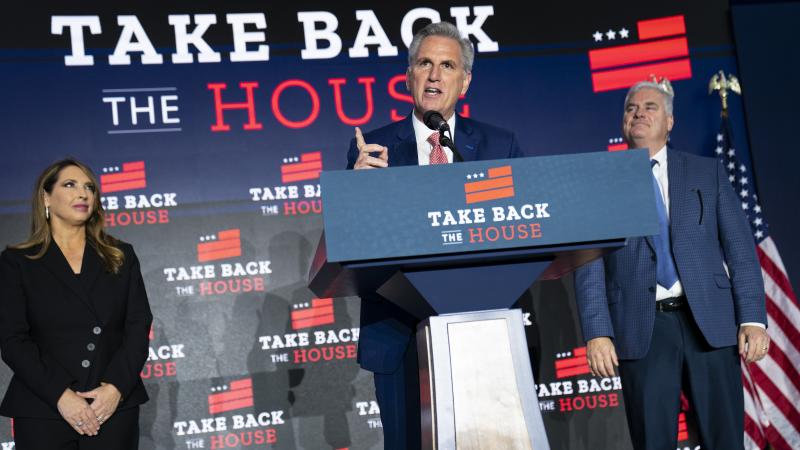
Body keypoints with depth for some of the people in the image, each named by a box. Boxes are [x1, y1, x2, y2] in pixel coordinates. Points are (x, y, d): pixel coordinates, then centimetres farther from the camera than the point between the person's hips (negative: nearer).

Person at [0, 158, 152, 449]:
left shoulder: (121, 257, 11)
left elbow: (138, 327, 4)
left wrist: (116, 387, -10)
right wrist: (59, 394, -14)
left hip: (114, 406, 1)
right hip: (43, 410, -1)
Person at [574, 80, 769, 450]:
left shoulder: (708, 172, 12)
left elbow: (739, 248, 7)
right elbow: (589, 265, 2)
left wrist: (753, 319, -4)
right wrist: (597, 333, -9)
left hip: (710, 323, 1)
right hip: (642, 330, -1)